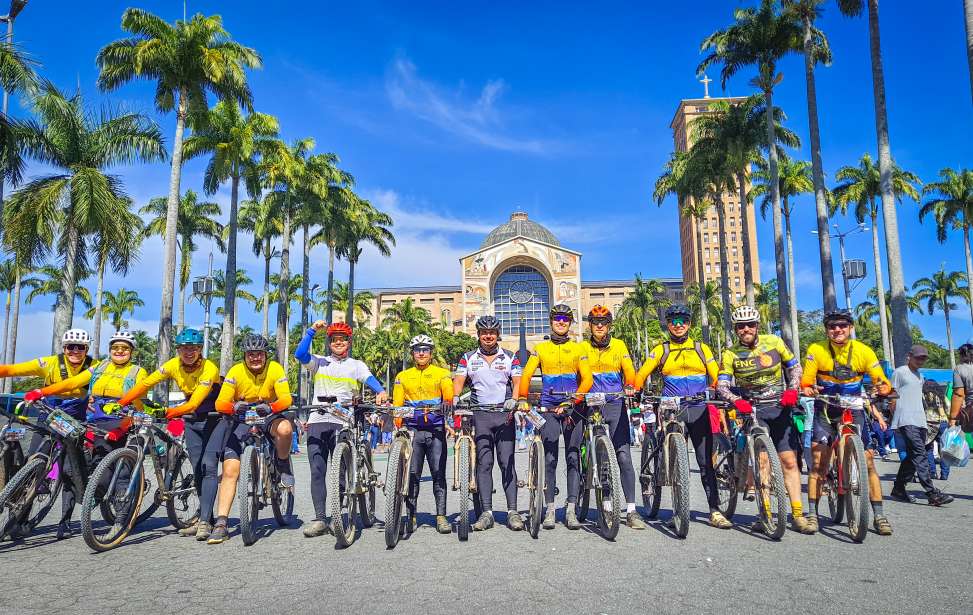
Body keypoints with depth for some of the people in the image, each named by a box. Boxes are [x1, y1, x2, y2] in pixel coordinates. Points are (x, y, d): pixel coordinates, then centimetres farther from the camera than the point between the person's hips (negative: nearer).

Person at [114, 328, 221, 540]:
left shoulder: (209, 369, -26)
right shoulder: (174, 365, -9)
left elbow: (194, 403, -35)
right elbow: (146, 383, -15)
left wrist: (169, 412, -49)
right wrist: (120, 403, -26)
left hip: (215, 419, -6)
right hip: (192, 421, 6)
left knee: (209, 467, -15)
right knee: (197, 470, 5)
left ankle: (204, 522, -15)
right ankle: (206, 518, 14)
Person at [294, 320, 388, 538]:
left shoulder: (356, 365, 14)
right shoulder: (319, 362, 18)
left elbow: (370, 379, -6)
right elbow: (300, 354, -1)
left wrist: (381, 391, -27)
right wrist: (312, 330, -4)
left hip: (343, 423, -2)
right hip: (317, 422, 2)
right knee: (317, 471, -3)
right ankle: (320, 518, -1)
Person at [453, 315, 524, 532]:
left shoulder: (510, 357, 10)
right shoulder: (468, 358, 12)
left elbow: (517, 382, 1)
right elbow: (459, 380, 2)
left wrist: (513, 400, -19)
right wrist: (455, 397, -19)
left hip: (504, 414, -1)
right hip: (479, 415, 1)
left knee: (507, 463, -4)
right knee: (484, 463, -1)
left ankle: (513, 512, -2)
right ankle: (486, 512, 1)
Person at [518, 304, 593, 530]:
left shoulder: (578, 349, 10)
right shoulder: (540, 349, 10)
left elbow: (587, 379, 1)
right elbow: (526, 375, 2)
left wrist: (573, 400, -12)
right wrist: (523, 399, -12)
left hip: (573, 407, 0)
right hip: (549, 407, 0)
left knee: (573, 457, -1)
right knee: (550, 458, -3)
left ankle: (571, 510, 4)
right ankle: (550, 509, 4)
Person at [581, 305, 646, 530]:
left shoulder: (619, 345, 8)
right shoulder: (583, 348, 9)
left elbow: (629, 370, -1)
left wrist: (630, 387, -22)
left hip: (616, 405, -1)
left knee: (624, 456, -7)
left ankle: (631, 511, -3)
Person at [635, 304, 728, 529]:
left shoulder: (701, 348, 12)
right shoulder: (660, 350, 10)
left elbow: (716, 377, 7)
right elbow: (642, 375, 3)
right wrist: (636, 391, -15)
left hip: (698, 410, 1)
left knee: (706, 461, -2)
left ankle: (715, 511, 3)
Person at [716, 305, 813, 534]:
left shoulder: (773, 342, -1)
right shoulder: (731, 353, -4)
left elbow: (794, 366, 7)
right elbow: (721, 385, -11)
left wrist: (792, 390, -10)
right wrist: (736, 400, -30)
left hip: (780, 407, 1)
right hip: (752, 410, -1)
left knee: (789, 460, -2)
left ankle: (798, 515, 4)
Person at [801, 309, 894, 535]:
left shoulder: (864, 351, -8)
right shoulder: (816, 350, -12)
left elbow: (881, 382, -5)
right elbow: (806, 383, -11)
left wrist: (883, 388, -28)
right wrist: (808, 390, -33)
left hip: (854, 410, 1)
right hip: (825, 411, -1)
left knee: (868, 461, -4)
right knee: (818, 462, -6)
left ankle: (878, 516, 7)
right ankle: (812, 513, 1)